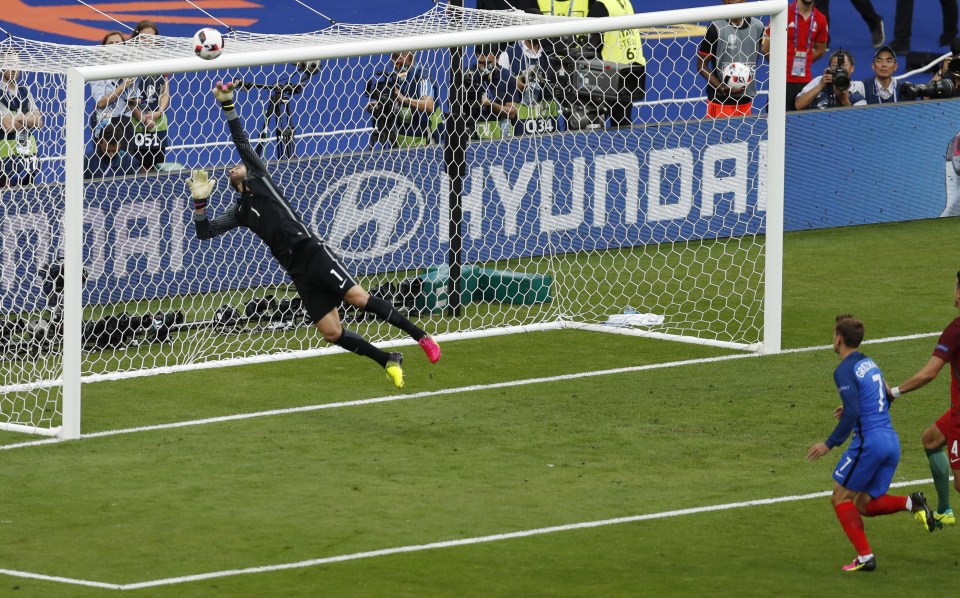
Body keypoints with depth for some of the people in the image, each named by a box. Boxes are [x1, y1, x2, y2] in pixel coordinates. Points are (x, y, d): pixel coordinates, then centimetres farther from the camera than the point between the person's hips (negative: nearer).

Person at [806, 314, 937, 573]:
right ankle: (912, 503, -7)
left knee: (841, 497, 6)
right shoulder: (870, 363, 15)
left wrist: (830, 444, -14)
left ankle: (865, 556, -3)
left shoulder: (845, 371, -11)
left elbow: (852, 414, -20)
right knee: (865, 504, 16)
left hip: (869, 441, -8)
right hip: (891, 440, 8)